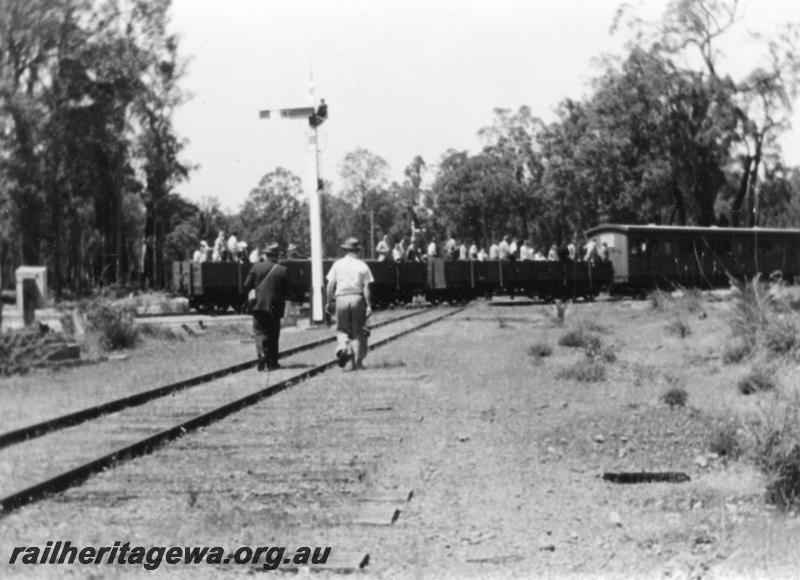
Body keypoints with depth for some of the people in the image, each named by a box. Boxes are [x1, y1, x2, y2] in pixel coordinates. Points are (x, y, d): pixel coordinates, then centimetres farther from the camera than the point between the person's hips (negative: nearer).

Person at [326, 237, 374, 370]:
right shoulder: (362, 266, 2)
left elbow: (331, 285, 2)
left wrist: (329, 302, 10)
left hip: (341, 298, 0)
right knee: (358, 331, 7)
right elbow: (366, 288, -3)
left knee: (342, 329, 12)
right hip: (357, 298, 0)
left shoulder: (338, 264, 4)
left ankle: (342, 348, -18)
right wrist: (369, 306, -1)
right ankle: (357, 362, 7)